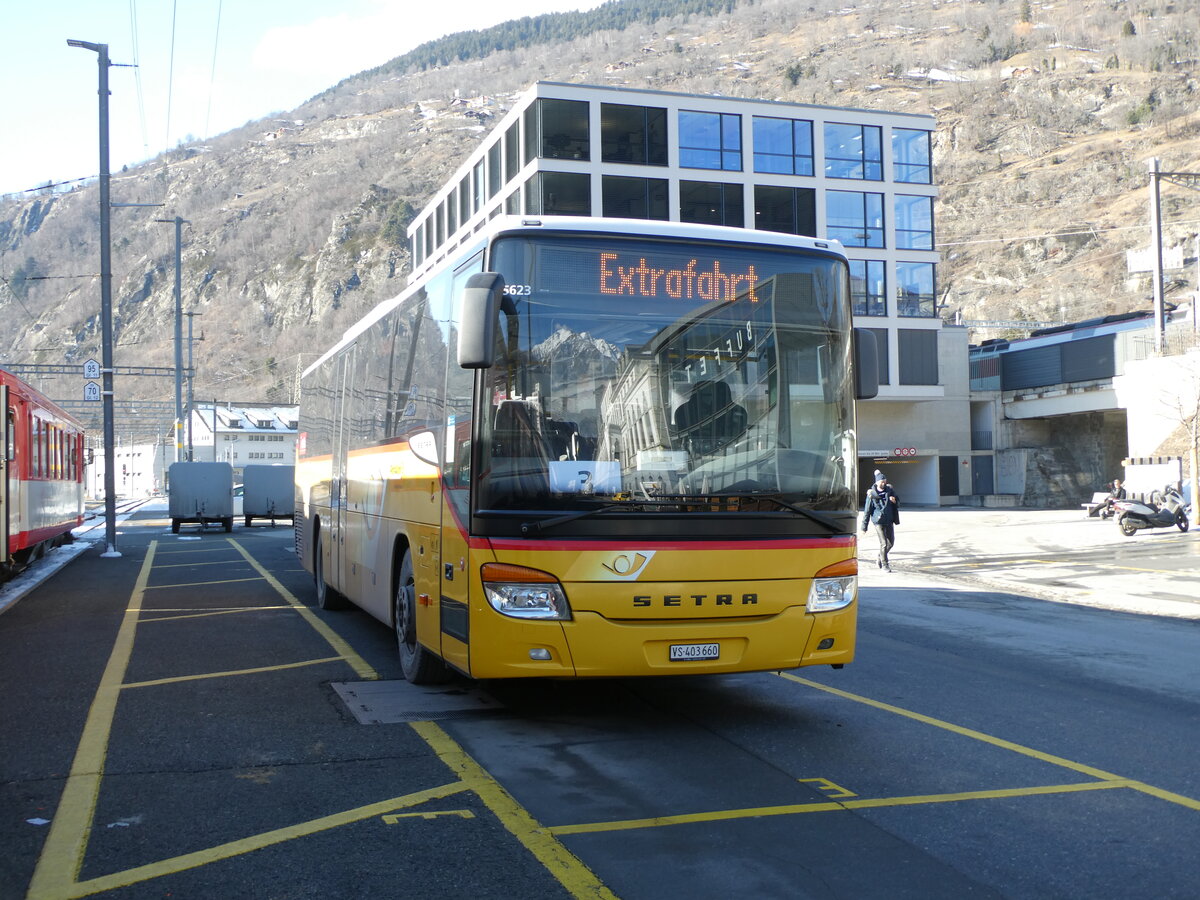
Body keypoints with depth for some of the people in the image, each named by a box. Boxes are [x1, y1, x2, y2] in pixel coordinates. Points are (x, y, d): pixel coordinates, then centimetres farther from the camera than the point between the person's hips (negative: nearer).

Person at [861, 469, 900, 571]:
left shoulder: (890, 490, 4)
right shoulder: (872, 494, -7)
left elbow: (898, 503, 16)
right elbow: (867, 510, -4)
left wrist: (894, 500, -10)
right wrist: (864, 527, -4)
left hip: (889, 520, 5)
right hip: (878, 521, -5)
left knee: (891, 542, 10)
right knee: (883, 543, -7)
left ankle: (879, 558, 32)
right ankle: (884, 564, 5)